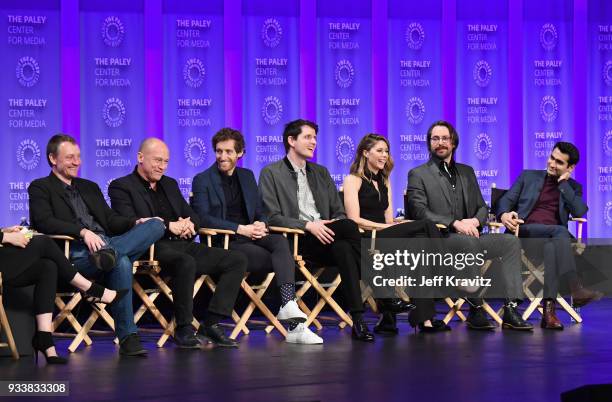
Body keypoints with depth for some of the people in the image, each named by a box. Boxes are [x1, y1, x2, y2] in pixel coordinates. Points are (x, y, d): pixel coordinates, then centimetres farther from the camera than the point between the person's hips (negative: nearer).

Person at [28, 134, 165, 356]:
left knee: (156, 225, -20)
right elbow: (44, 222, -8)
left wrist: (136, 223, 0)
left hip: (105, 242, 7)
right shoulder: (40, 188, 10)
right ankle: (127, 337, -37)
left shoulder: (89, 187, 32)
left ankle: (109, 253, -42)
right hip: (75, 252, -7)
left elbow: (111, 220, 23)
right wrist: (83, 232, -23)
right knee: (121, 262, -39)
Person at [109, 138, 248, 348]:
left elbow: (193, 217, 25)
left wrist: (188, 224, -1)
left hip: (183, 245, 7)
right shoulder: (121, 187, 3)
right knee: (186, 262, -39)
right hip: (153, 249, -7)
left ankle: (211, 324, -12)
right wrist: (169, 226, -16)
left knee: (237, 260, -9)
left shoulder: (170, 184, 26)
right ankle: (183, 329, -24)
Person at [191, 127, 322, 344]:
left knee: (280, 242, -31)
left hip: (251, 236, 5)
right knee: (279, 260, -28)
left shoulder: (247, 176, 20)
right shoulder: (203, 180, 3)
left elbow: (260, 211, 19)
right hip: (224, 243, -5)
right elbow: (203, 218, -9)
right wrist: (240, 229, -20)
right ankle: (294, 326, -32)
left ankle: (288, 304, -46)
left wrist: (261, 224, -8)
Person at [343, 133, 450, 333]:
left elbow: (389, 219, 16)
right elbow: (354, 220, -9)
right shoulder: (353, 180, 4)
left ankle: (424, 319, -36)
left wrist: (396, 224, -7)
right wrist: (385, 226, -16)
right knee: (426, 226, -24)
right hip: (366, 241, -6)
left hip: (385, 238, 6)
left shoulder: (384, 181, 26)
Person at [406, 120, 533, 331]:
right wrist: (454, 224, -19)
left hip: (469, 235, 6)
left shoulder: (466, 172, 24)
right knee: (468, 243, -37)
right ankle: (476, 311, -33)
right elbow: (419, 212, -8)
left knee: (510, 241, -16)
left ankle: (511, 309, -25)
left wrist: (474, 221, -5)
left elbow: (482, 207, 21)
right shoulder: (418, 175, 6)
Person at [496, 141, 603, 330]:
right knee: (560, 231, -35)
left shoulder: (573, 188, 22)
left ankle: (549, 310, -53)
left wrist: (563, 183, 3)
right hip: (525, 232, -1)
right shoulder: (529, 176, 22)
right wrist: (504, 214, -12)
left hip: (553, 237, 1)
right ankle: (576, 290, -48)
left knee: (551, 248, -39)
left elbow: (580, 212, 1)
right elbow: (506, 199, 12)